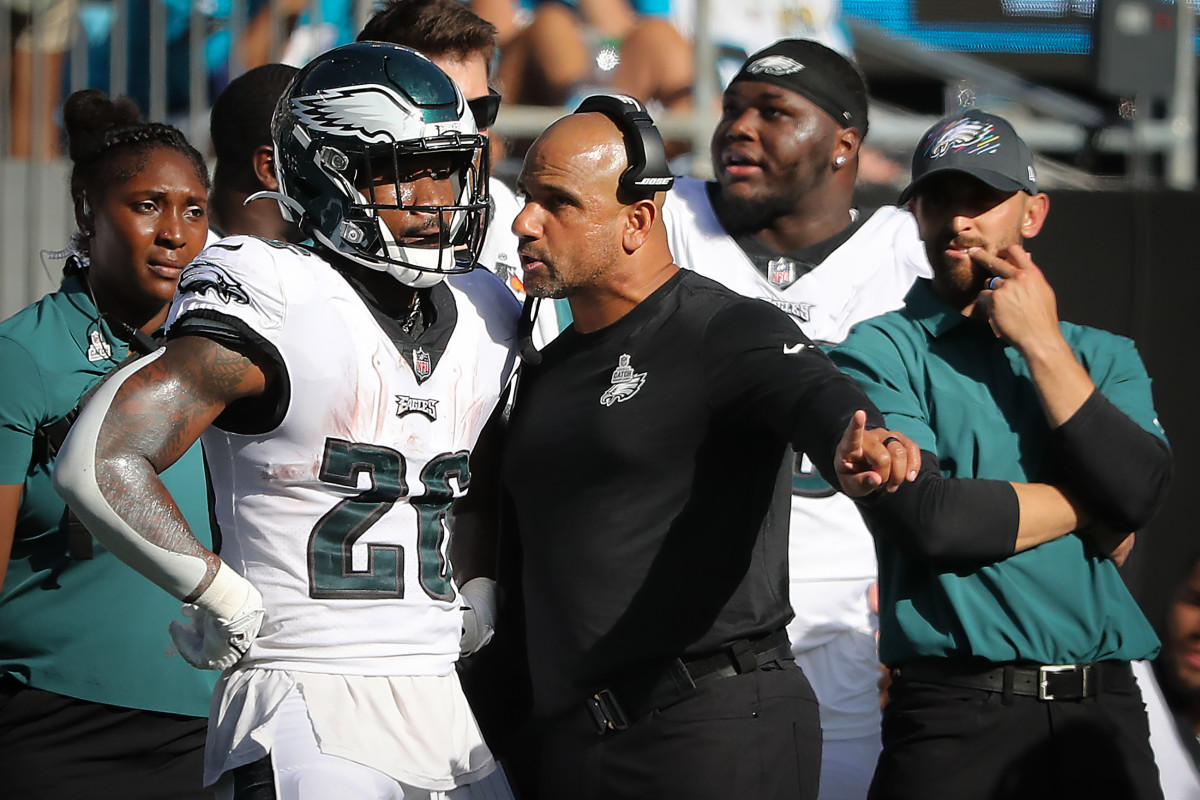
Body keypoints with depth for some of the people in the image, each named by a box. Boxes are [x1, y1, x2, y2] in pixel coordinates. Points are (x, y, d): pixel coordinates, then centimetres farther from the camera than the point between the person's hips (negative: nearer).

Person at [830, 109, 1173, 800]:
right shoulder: (882, 352, 3)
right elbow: (926, 520, -12)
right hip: (954, 716, -3)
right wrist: (1085, 505, 0)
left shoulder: (1102, 356, 15)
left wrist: (1041, 344, -2)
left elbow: (1138, 496, -4)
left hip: (1103, 711, 3)